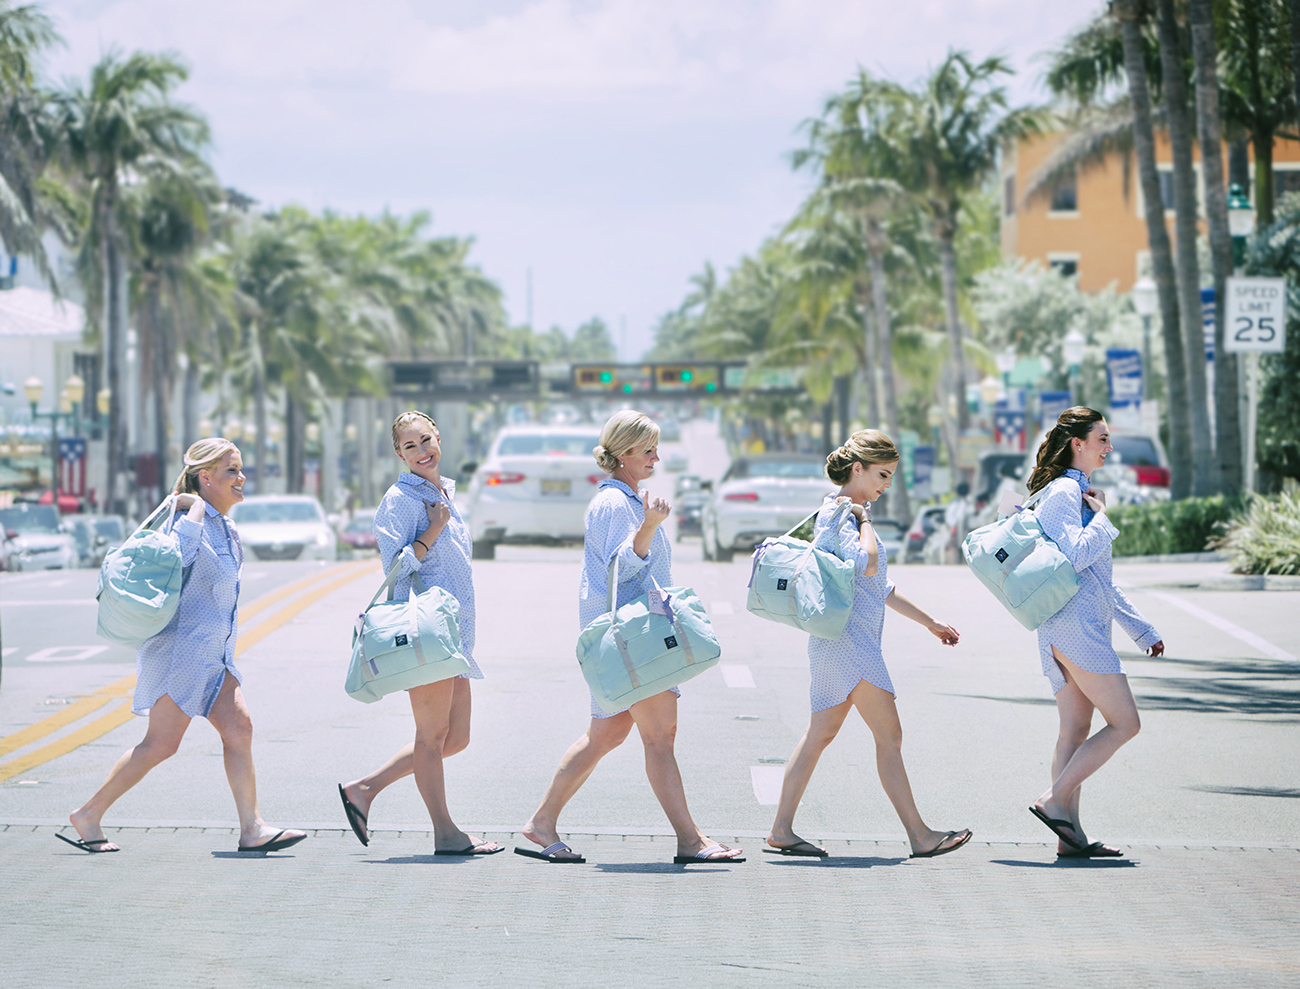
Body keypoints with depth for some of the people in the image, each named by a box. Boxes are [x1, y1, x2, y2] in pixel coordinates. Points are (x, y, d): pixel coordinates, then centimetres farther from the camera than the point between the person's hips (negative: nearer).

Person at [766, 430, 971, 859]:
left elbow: (881, 586, 27)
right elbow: (867, 563, -28)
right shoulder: (837, 511, -10)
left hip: (855, 638, 10)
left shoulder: (849, 512, 21)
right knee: (889, 736, -9)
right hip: (846, 635, -10)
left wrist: (928, 622, 29)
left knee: (820, 734, 9)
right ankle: (920, 836, -8)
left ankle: (781, 830, 10)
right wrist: (864, 519, -12)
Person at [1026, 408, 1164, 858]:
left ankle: (1071, 834, 2)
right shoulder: (1062, 492, -8)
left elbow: (1101, 578, 28)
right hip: (1075, 622, -10)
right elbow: (1076, 556, -22)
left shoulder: (1076, 492, 24)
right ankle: (1054, 800, -10)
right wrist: (1102, 514, -7)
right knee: (1125, 723, -9)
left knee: (1076, 731, 5)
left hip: (1069, 629, 10)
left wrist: (1142, 629, 27)